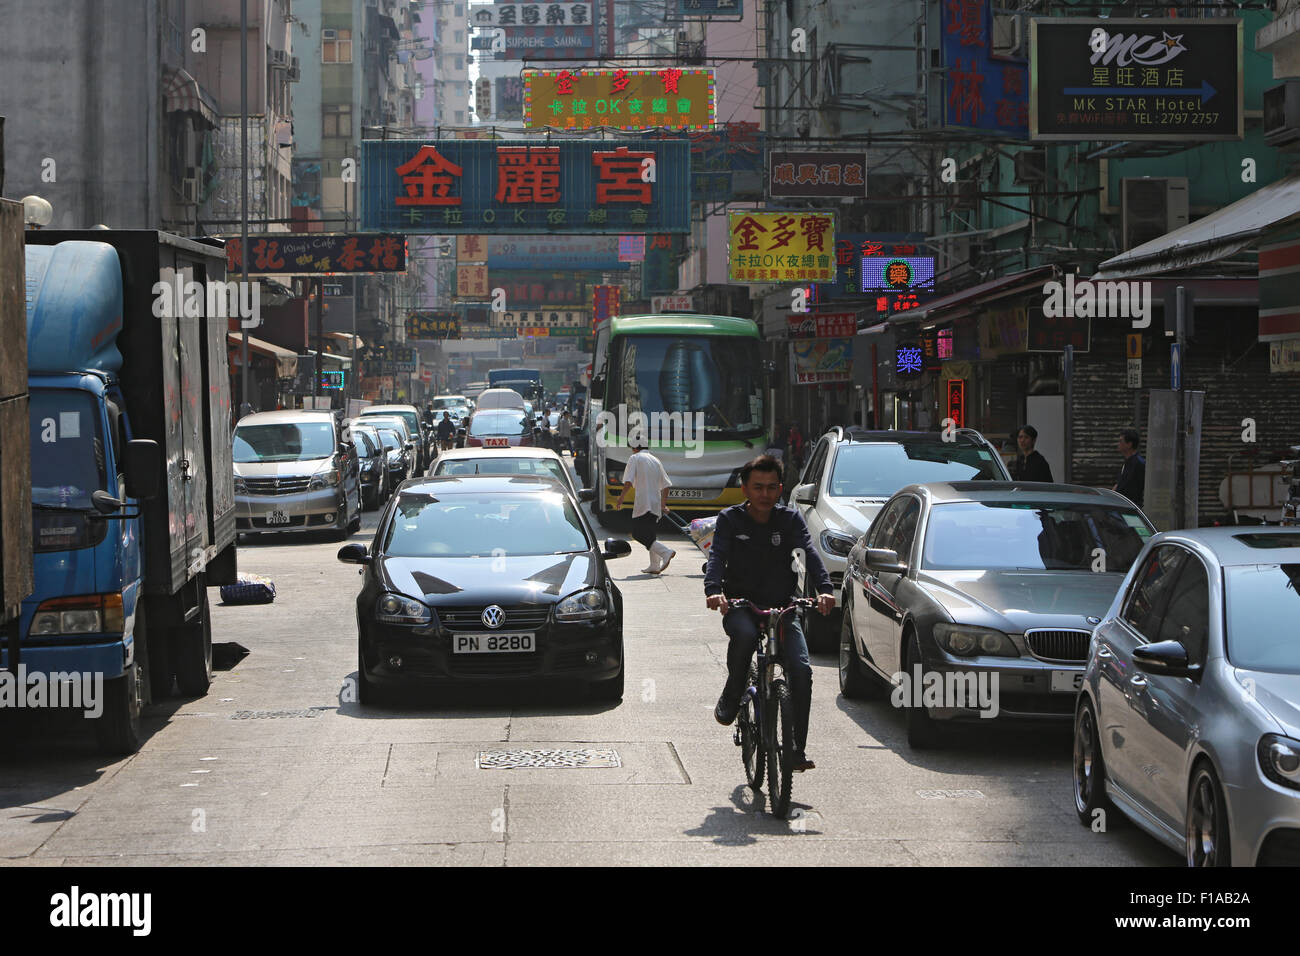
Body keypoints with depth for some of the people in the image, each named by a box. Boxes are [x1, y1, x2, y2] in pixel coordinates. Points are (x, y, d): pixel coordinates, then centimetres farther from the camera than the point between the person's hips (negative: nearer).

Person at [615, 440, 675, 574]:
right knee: (650, 535, 15)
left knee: (639, 534, -8)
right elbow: (666, 485, 20)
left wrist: (620, 500, -7)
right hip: (656, 505, 7)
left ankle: (665, 552, -22)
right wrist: (663, 504, 29)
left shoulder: (635, 458, 0)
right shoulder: (655, 460, 20)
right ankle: (655, 566, 10)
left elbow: (628, 482, -11)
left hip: (643, 503, -7)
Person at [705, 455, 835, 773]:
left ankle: (797, 749, -7)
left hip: (783, 607, 2)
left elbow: (809, 553, -13)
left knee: (801, 670, -17)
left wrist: (824, 588, -33)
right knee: (745, 634, -37)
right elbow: (717, 556, -15)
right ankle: (730, 700, -12)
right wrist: (713, 589, -37)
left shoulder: (790, 519, 2)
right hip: (740, 605, -2)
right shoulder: (730, 519, 0)